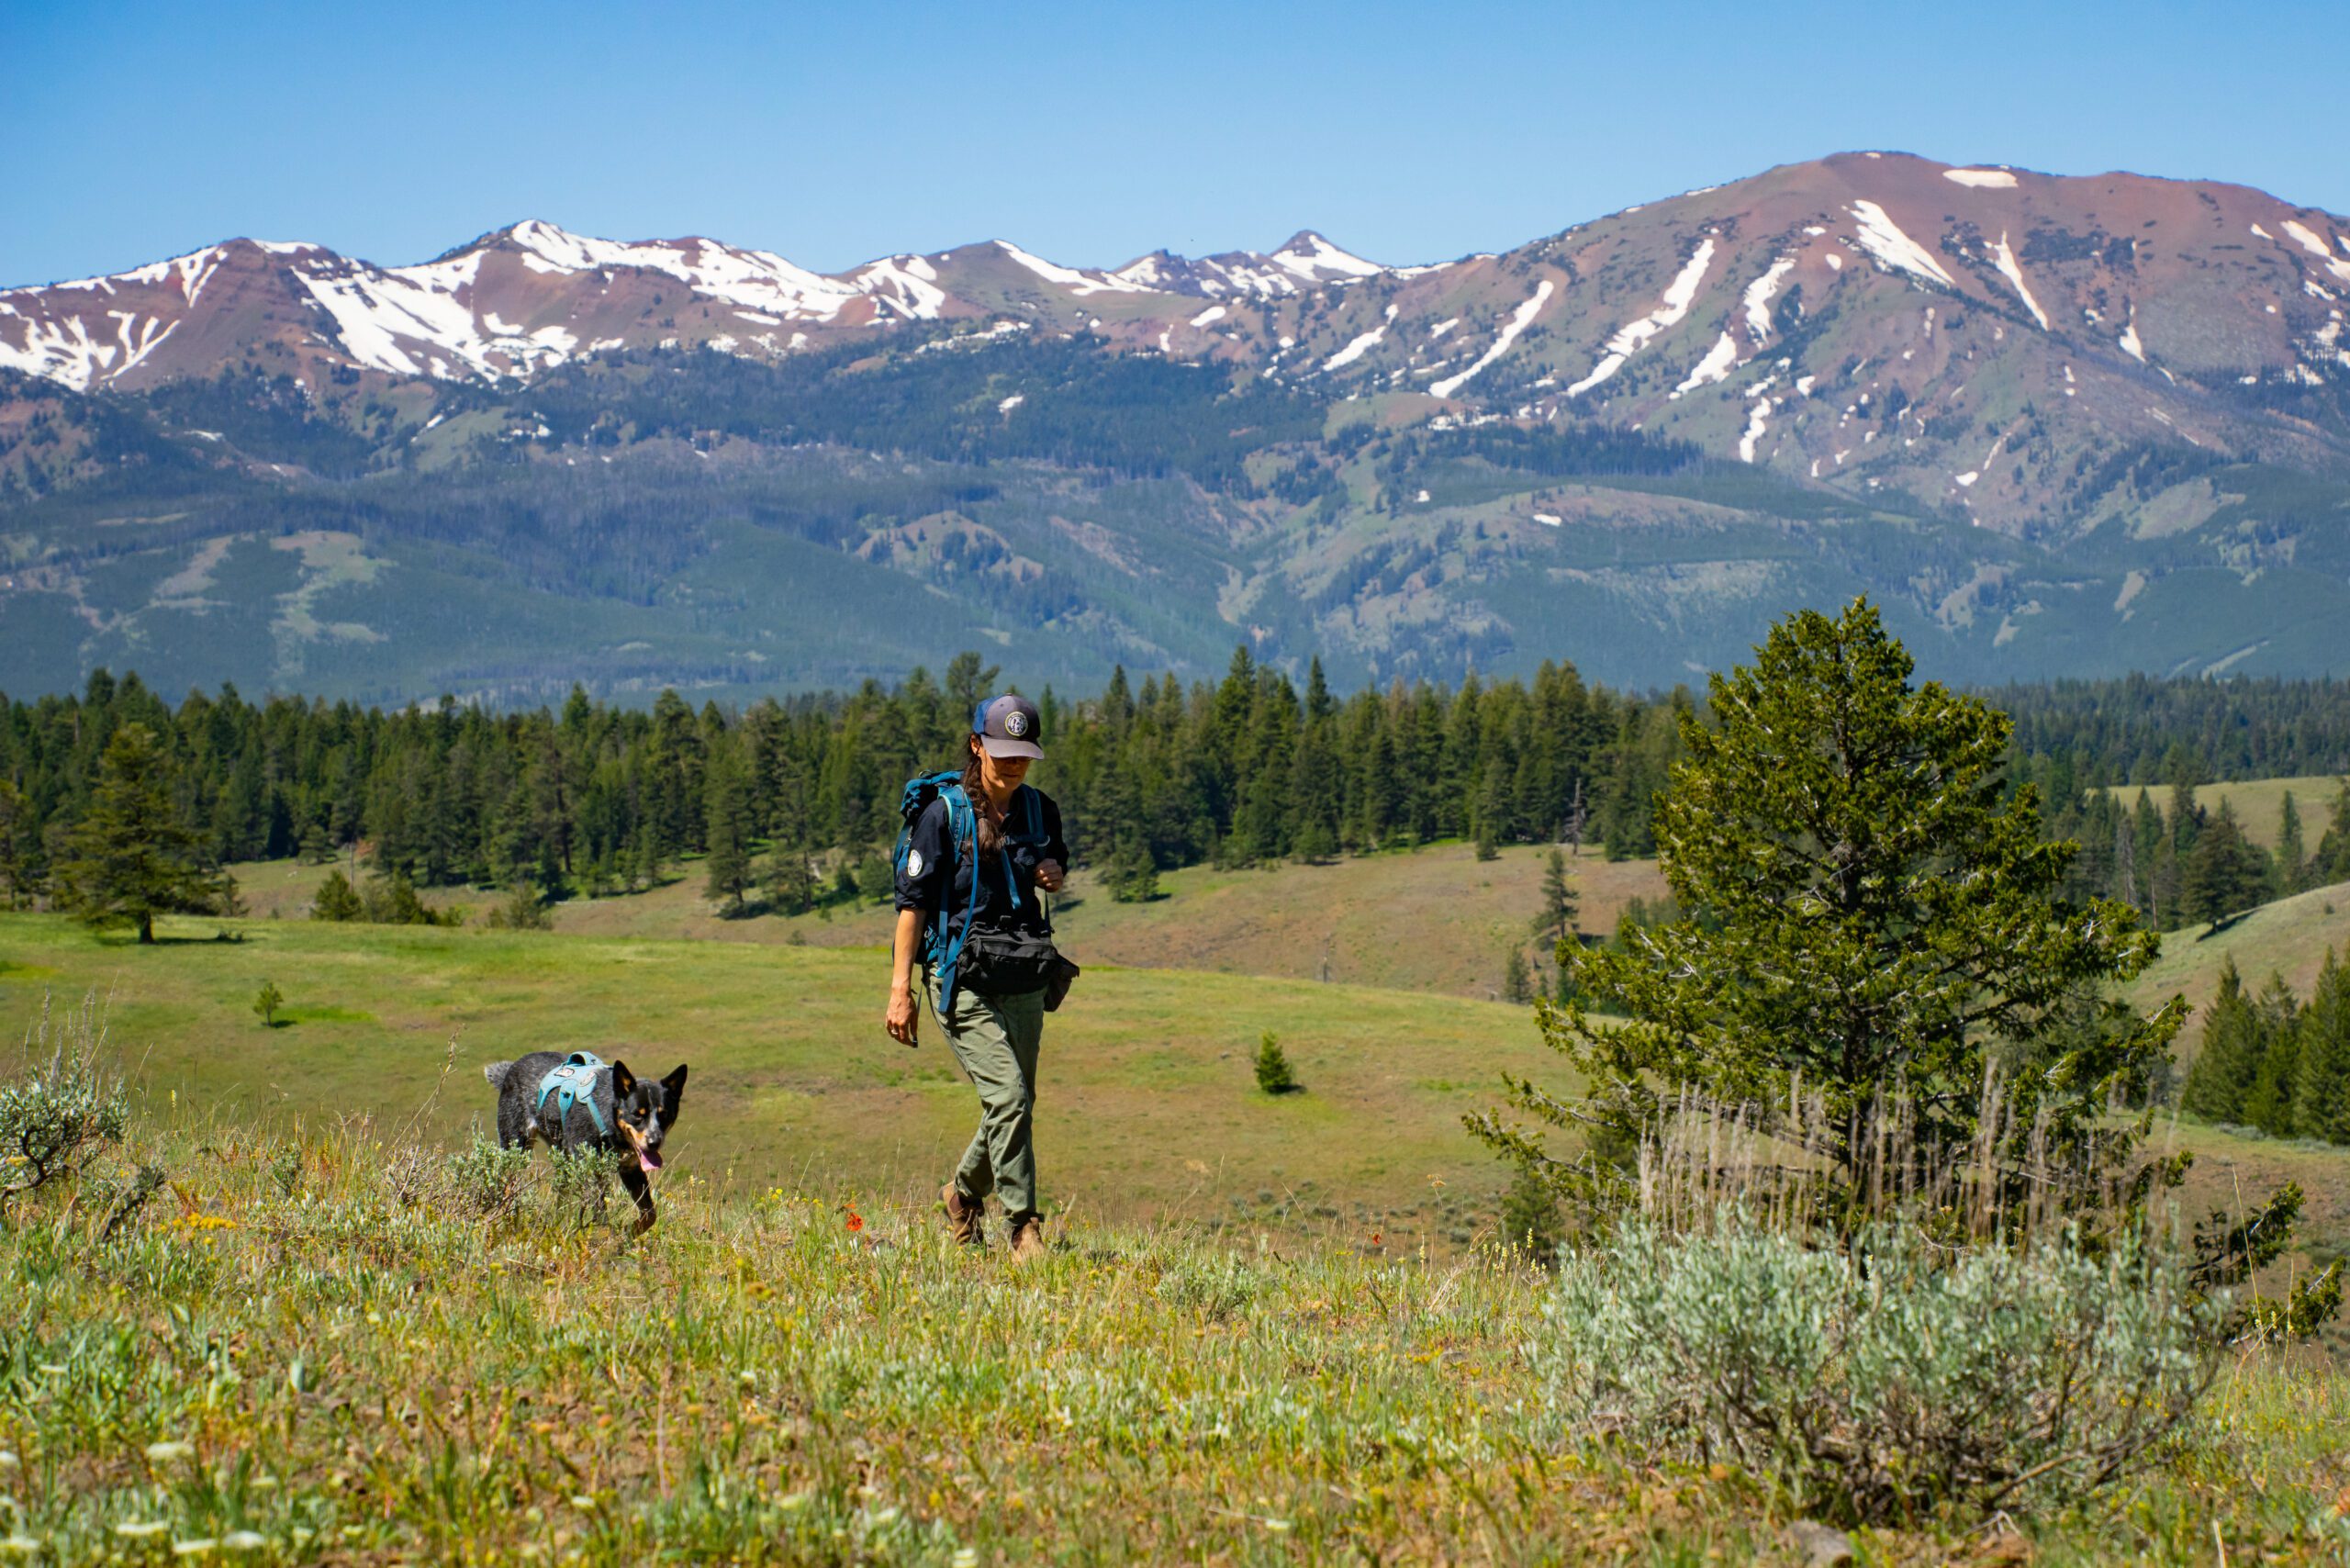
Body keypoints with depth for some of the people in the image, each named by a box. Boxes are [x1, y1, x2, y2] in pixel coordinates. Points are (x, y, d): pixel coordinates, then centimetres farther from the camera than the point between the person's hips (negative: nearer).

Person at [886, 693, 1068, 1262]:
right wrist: (901, 991, -11)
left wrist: (1052, 873, -1)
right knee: (1008, 1097, -18)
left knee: (1016, 1103, 12)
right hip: (963, 979, -6)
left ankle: (964, 1193, 39)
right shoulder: (943, 816, -9)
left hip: (1024, 980, 6)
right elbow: (913, 902, -8)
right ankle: (1023, 1227, -11)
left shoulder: (1040, 810, 7)